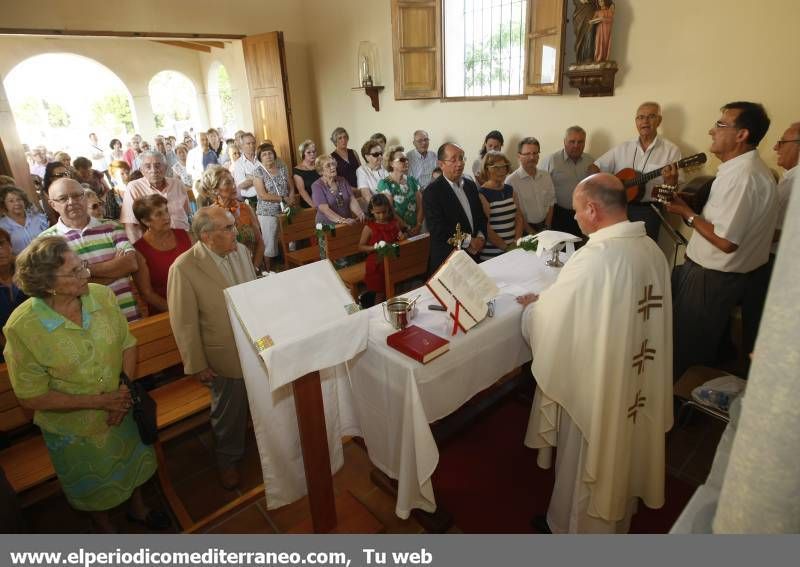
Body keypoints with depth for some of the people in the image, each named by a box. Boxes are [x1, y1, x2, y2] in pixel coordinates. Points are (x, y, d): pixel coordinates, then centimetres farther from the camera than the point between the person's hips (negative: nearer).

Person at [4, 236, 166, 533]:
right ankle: (105, 527, 56)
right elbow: (31, 397, -20)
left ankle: (138, 508, 60)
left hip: (120, 411, 3)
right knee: (93, 488, 25)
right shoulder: (22, 327, -27)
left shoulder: (102, 295, -19)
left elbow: (128, 344, -6)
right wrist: (100, 401, -23)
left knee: (132, 462, 29)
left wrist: (125, 391, -17)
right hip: (73, 428, -3)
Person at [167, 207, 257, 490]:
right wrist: (197, 365, -11)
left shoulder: (242, 251, -4)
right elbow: (184, 323, -16)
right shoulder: (184, 268, -22)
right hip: (226, 355, -5)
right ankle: (228, 459, 46)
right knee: (229, 412, 18)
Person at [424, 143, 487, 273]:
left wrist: (480, 237, -5)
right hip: (446, 260, -6)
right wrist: (468, 241, -14)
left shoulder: (470, 186, 10)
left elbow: (481, 217, 15)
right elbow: (437, 228, -18)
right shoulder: (432, 192, -12)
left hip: (474, 255, 6)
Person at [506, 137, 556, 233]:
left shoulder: (546, 176, 9)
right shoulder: (511, 181, -11)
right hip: (525, 228, -5)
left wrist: (547, 227, 3)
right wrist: (532, 233, -9)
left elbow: (551, 203, 13)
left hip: (544, 226, 5)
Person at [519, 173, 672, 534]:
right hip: (636, 380, 8)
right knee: (621, 450, 28)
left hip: (595, 384, -7)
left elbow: (548, 318, -19)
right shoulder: (652, 249, -5)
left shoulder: (594, 259, -30)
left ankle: (572, 526, 39)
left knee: (586, 460, 15)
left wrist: (532, 305, 4)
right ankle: (618, 515, 52)